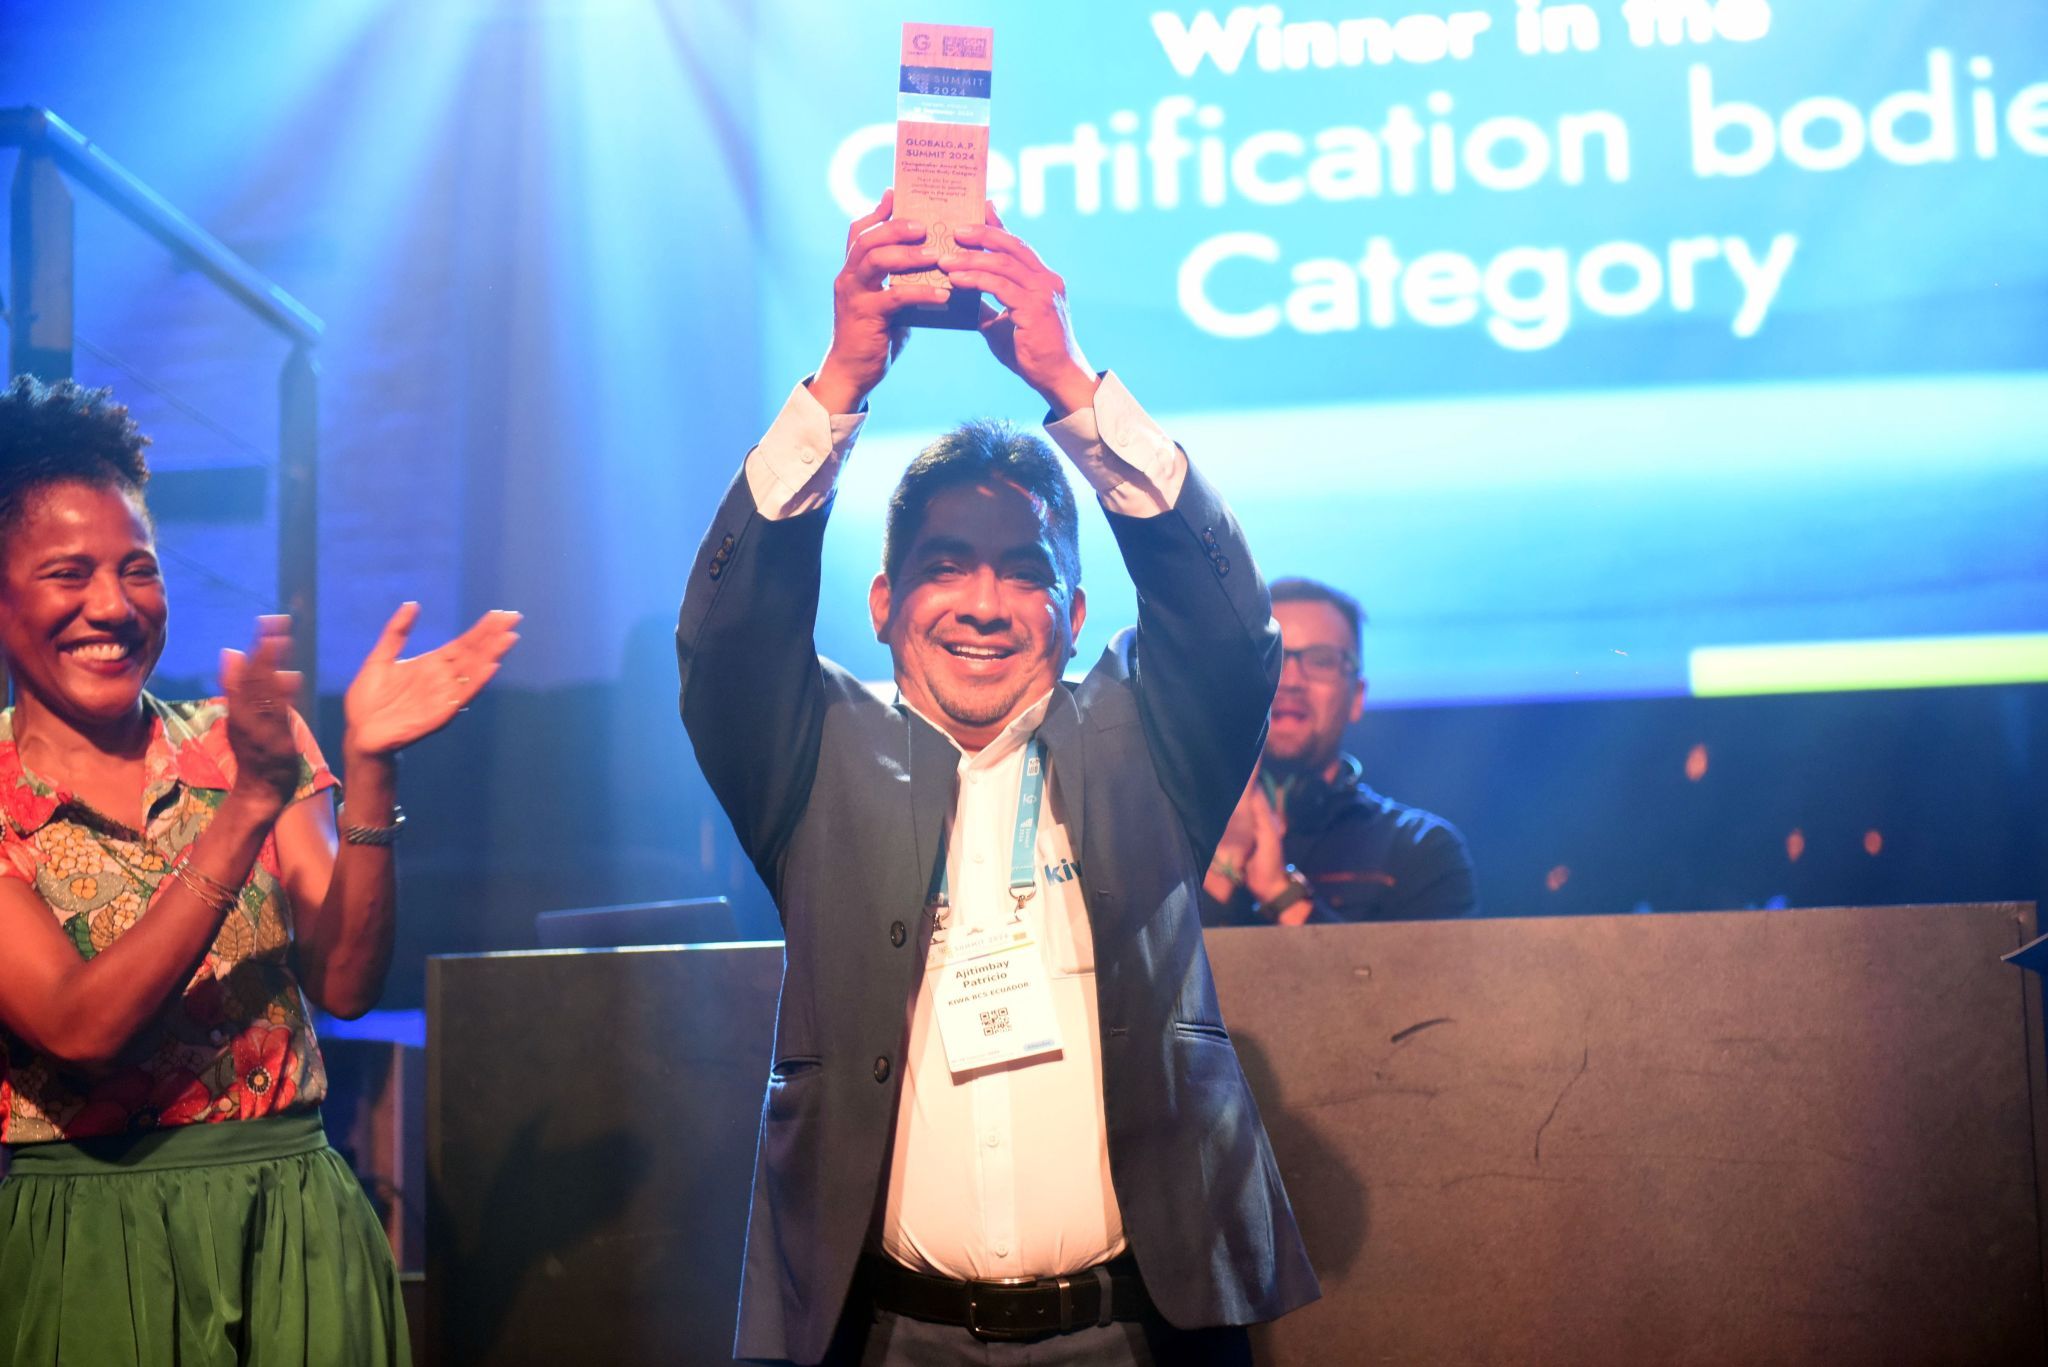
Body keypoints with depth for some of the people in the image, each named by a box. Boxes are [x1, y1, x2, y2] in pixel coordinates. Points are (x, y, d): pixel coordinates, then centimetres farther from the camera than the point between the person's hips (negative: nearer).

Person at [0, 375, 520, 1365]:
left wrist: (369, 766, -18)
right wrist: (247, 807, -24)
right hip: (88, 1236, -3)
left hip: (293, 1230, 3)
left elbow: (346, 984, -7)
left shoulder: (247, 745, 3)